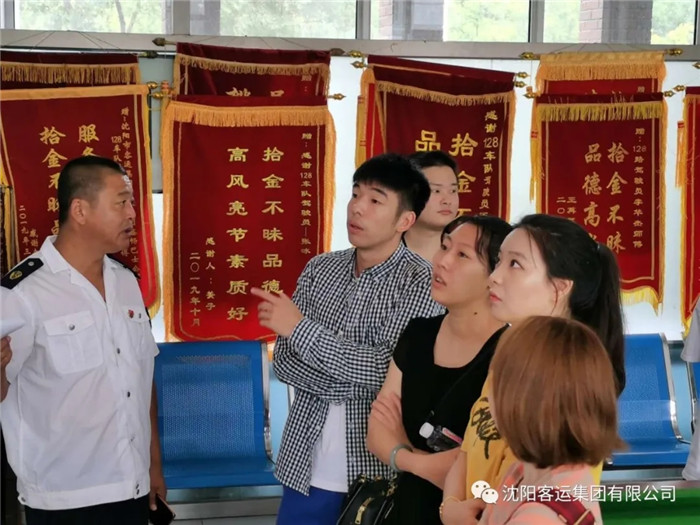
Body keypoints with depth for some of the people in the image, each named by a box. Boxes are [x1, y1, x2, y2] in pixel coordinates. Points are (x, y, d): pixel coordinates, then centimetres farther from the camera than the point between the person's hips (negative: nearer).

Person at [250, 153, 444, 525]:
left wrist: (301, 328, -17)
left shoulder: (422, 283, -10)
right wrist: (349, 385, -14)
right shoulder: (319, 269, 4)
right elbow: (284, 362, 1)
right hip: (305, 465, 4)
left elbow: (389, 371, -19)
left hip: (379, 471, -4)